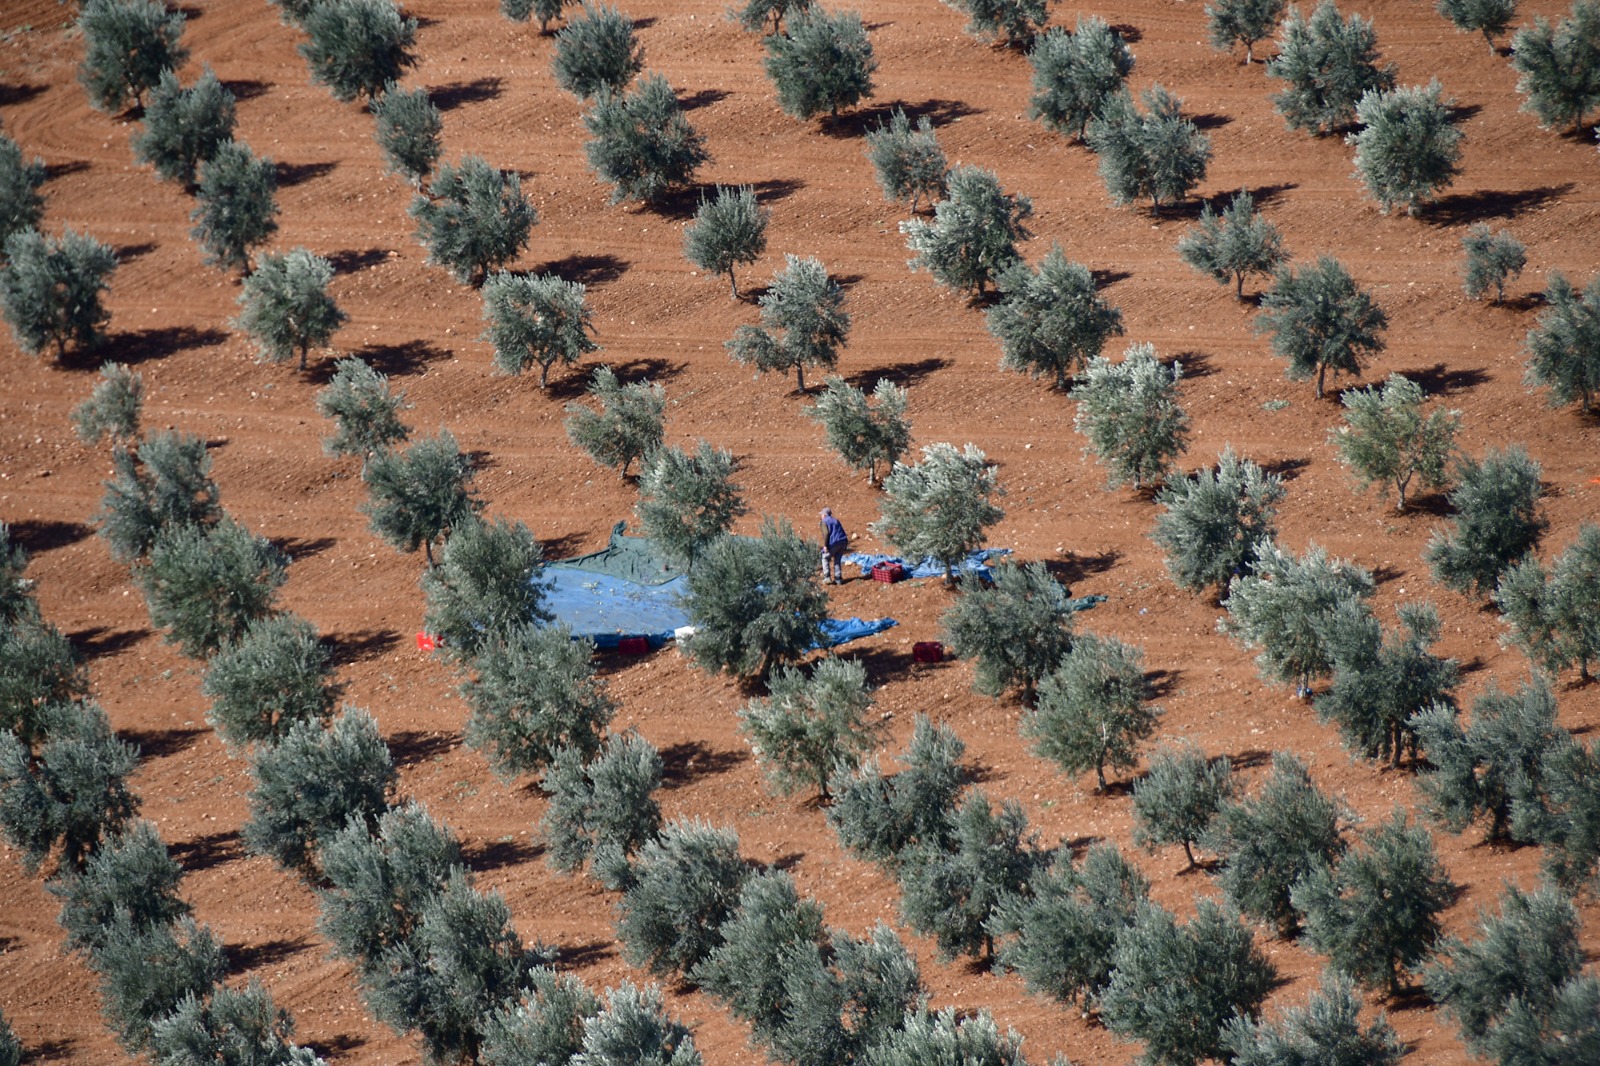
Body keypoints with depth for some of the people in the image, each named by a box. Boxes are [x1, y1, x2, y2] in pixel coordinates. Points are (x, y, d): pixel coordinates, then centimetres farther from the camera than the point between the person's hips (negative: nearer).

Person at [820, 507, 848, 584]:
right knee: (837, 560, 18)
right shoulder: (836, 521, 23)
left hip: (834, 543, -6)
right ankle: (838, 579, 14)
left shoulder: (824, 522, 2)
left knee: (825, 558, 12)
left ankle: (827, 577, 3)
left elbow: (826, 533, -13)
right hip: (843, 542, 6)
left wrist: (825, 545, -16)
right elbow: (843, 533, 22)